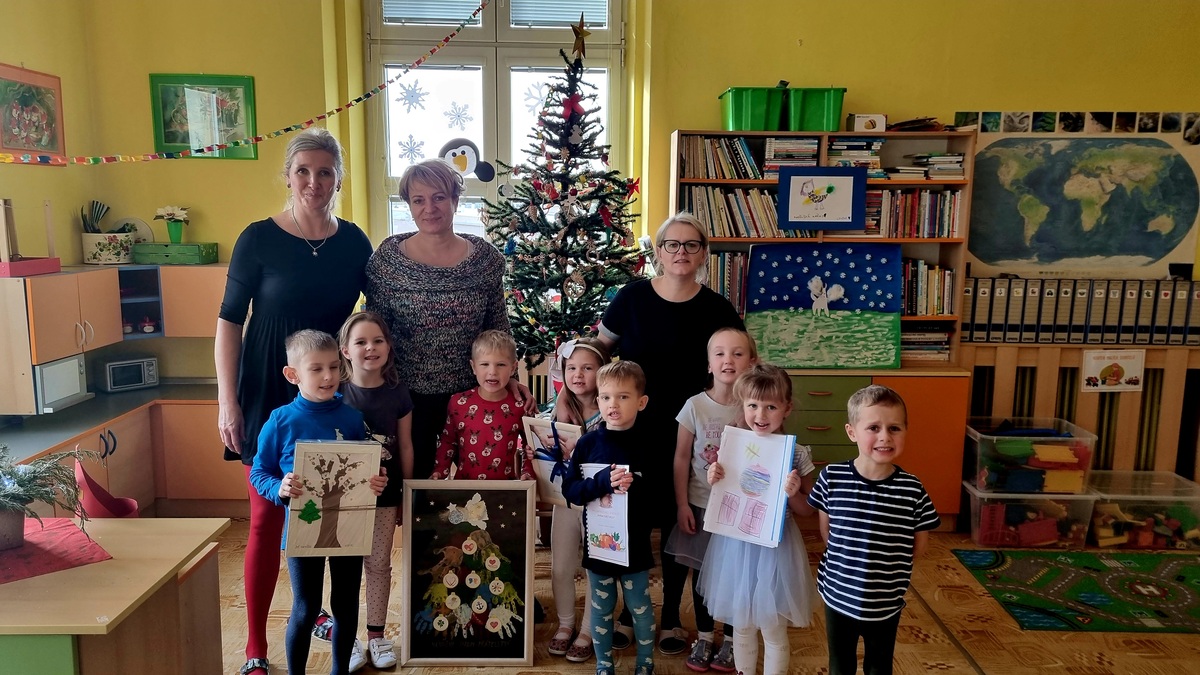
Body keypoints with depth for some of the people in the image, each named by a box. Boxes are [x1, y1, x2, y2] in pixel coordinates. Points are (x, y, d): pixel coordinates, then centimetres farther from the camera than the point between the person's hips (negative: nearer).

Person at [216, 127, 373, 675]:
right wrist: (227, 400, -10)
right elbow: (229, 320, -5)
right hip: (271, 396, -3)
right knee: (267, 516, 2)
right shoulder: (259, 239, -8)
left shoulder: (353, 241, 2)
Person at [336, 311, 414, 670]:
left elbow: (405, 446, 2)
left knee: (379, 564, 11)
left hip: (384, 494, 1)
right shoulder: (336, 392, -8)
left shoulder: (397, 393, -4)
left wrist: (406, 495, 4)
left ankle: (377, 634, 25)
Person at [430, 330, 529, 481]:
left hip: (505, 486, 0)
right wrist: (439, 472, 2)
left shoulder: (520, 406, -1)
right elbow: (447, 440, 12)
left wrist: (527, 473, 0)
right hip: (464, 485, 1)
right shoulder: (458, 402, 0)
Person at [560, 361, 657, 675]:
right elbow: (569, 489, -10)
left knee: (640, 608, 14)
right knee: (601, 610, 16)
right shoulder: (587, 443, -6)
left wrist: (634, 489, -30)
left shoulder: (647, 445, -10)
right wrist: (602, 482, -26)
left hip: (634, 544, -1)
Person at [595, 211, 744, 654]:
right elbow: (600, 350, 7)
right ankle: (628, 609, 29)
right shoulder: (631, 297, -4)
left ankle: (672, 615, 29)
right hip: (630, 429, 0)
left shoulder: (716, 309, -4)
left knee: (676, 522, 11)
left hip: (686, 435, 0)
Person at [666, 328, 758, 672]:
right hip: (701, 505, 1)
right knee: (701, 573, 14)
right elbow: (681, 458, -3)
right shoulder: (695, 405, -8)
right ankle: (704, 636, 33)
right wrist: (682, 505, -5)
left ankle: (730, 640, 32)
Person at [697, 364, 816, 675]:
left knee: (774, 631, 12)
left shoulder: (797, 455, -12)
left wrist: (793, 493, -22)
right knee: (741, 626, 19)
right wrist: (714, 480, -13)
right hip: (735, 544, 3)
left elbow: (807, 511, -3)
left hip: (775, 547, -3)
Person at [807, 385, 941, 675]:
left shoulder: (912, 489, -15)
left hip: (886, 602, 0)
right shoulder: (831, 477, -14)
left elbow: (920, 543, -2)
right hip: (838, 595, 0)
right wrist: (849, 559, -3)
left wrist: (885, 562, -3)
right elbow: (826, 531, -1)